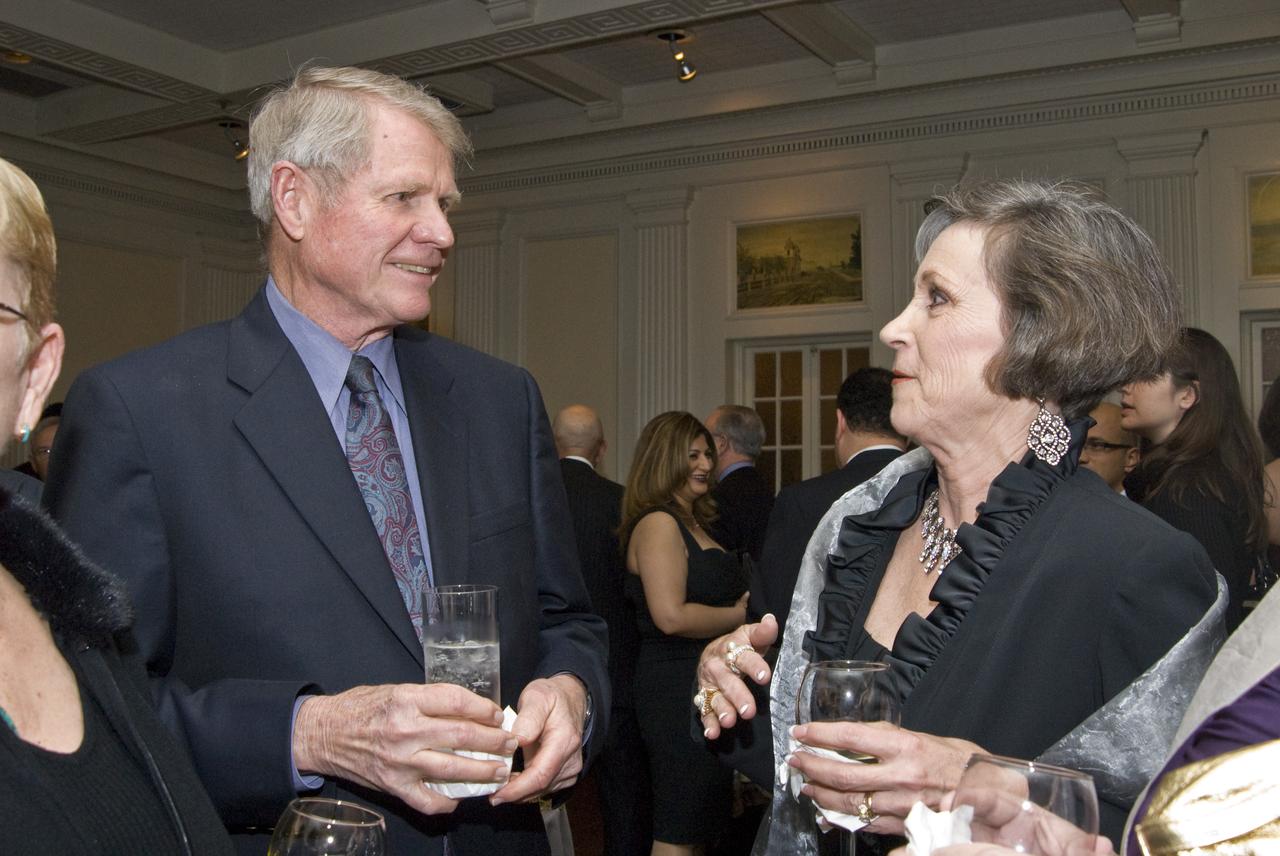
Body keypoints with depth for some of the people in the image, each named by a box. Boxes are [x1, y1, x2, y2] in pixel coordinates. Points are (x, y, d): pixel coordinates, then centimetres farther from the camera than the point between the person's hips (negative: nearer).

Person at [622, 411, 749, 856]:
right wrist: (740, 615, -12)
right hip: (678, 686, -10)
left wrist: (746, 604, 3)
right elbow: (671, 616, -23)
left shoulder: (690, 523, 16)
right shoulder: (658, 523, -14)